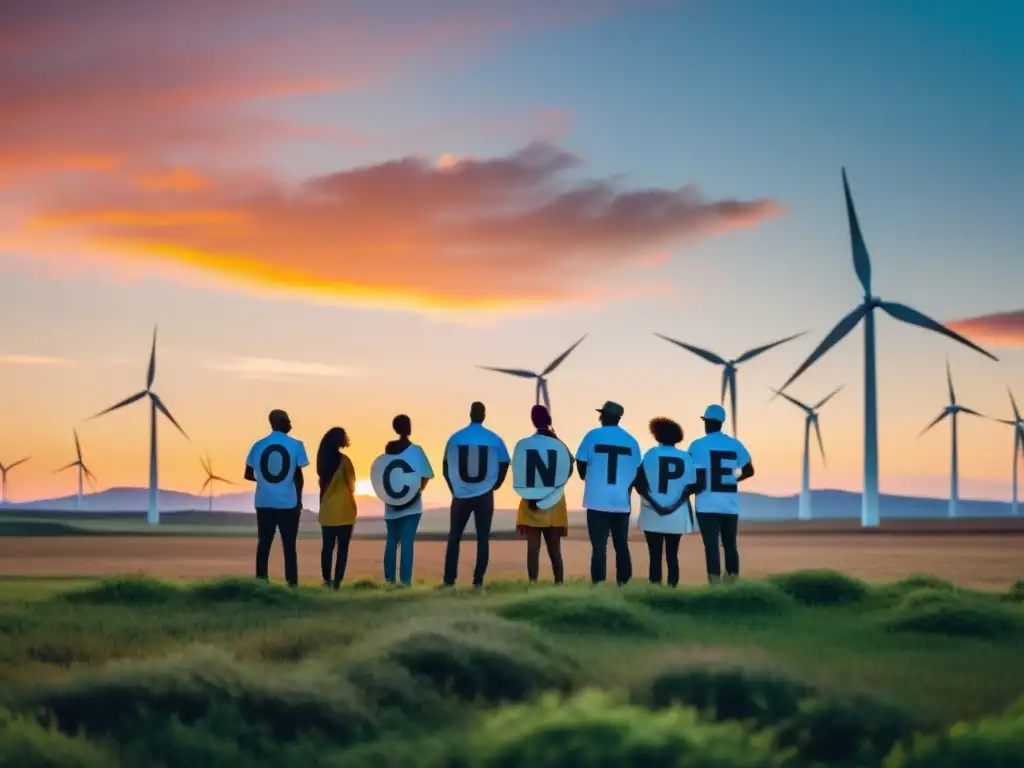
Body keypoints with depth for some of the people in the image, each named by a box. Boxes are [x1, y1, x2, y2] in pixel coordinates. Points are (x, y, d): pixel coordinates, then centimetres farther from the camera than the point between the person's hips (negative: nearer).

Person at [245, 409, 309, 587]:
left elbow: (248, 475, 8)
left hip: (264, 503, 3)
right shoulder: (295, 445, -5)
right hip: (288, 503, -2)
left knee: (263, 544, 8)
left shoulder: (258, 445, 4)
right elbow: (298, 476, -5)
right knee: (289, 546, 3)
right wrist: (299, 501, 7)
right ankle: (292, 584, -2)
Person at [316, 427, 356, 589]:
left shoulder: (324, 459, 6)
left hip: (327, 510, 6)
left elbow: (322, 483, 11)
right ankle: (337, 582, -8)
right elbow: (351, 485, -3)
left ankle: (327, 581, 8)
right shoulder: (343, 460, -12)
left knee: (328, 546, 8)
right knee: (342, 548, -2)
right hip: (343, 510, -6)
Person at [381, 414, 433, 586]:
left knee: (392, 540, 11)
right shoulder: (415, 450, -8)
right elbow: (426, 475, -8)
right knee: (407, 541, -6)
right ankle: (405, 580, -11)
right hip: (411, 503, -4)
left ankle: (389, 579, 10)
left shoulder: (389, 448, 5)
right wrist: (419, 490, 7)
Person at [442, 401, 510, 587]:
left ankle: (449, 580, 5)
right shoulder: (494, 439, -2)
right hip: (484, 496, -1)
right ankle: (478, 580, -1)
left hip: (461, 495, 1)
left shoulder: (455, 438, -1)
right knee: (483, 538, 5)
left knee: (454, 537, 10)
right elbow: (504, 465, 1)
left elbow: (446, 468, 5)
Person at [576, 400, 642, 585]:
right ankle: (623, 584, 12)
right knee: (621, 546, 13)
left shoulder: (593, 436, -3)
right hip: (622, 502, 3)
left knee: (599, 546, -3)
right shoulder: (631, 441, 5)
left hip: (597, 500, -3)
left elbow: (581, 465, 0)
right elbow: (636, 472, 7)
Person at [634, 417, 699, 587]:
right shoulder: (686, 457, 3)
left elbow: (640, 483, -11)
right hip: (677, 516, 2)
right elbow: (691, 486, -3)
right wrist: (675, 504, -6)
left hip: (653, 514, -2)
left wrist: (655, 504, -10)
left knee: (655, 556, 2)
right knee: (672, 555, 9)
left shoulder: (651, 454, -4)